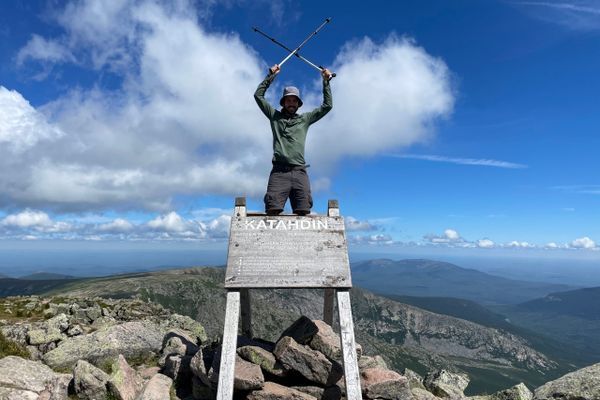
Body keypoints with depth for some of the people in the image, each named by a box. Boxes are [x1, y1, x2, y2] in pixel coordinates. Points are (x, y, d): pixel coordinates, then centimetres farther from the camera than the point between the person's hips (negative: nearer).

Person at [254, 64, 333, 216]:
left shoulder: (305, 119, 23)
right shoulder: (275, 116, 22)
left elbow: (327, 105, 24)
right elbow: (258, 95, 22)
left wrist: (326, 81, 23)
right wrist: (271, 75, 21)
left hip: (299, 172, 1)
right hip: (278, 171, -1)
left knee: (303, 212, -14)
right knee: (272, 211, -19)